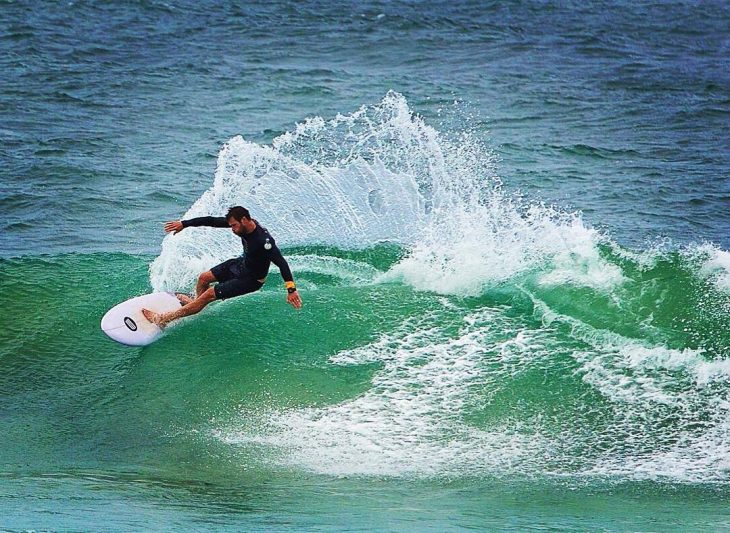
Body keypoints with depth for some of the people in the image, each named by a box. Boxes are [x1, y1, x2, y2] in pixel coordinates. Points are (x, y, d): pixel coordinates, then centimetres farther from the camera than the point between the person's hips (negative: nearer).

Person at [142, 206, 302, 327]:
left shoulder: (263, 240, -37)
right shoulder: (243, 223, -14)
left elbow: (281, 263, -43)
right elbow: (212, 221, -8)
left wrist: (291, 289, -52)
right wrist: (184, 224, -5)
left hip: (251, 279, -8)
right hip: (242, 263, 8)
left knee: (209, 294, -11)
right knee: (203, 278, 16)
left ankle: (163, 319, -5)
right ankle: (195, 302, 49)